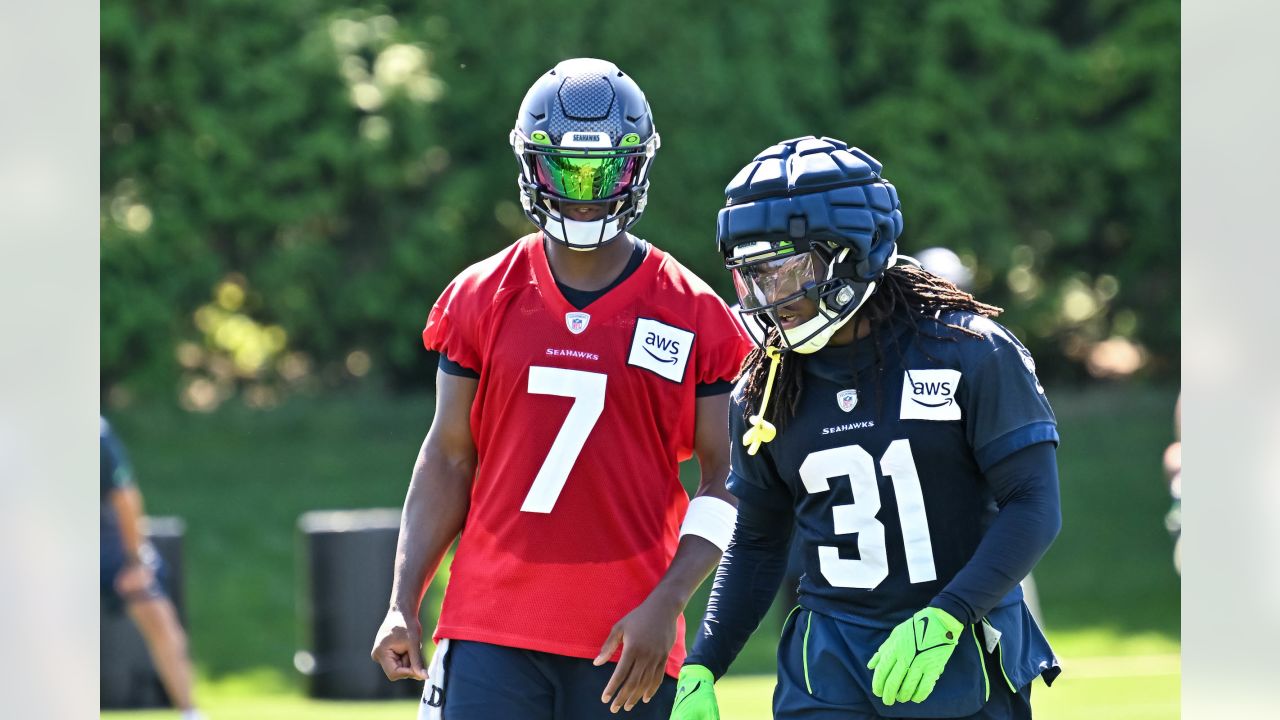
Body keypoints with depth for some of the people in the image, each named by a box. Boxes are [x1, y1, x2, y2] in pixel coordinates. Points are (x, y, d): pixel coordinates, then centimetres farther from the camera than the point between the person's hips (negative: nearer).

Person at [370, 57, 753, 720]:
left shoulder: (694, 317, 2)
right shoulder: (480, 301, 6)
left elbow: (726, 483, 2)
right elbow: (448, 460, 11)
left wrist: (666, 604, -10)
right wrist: (403, 604, 4)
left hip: (628, 641, 0)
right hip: (492, 634, 1)